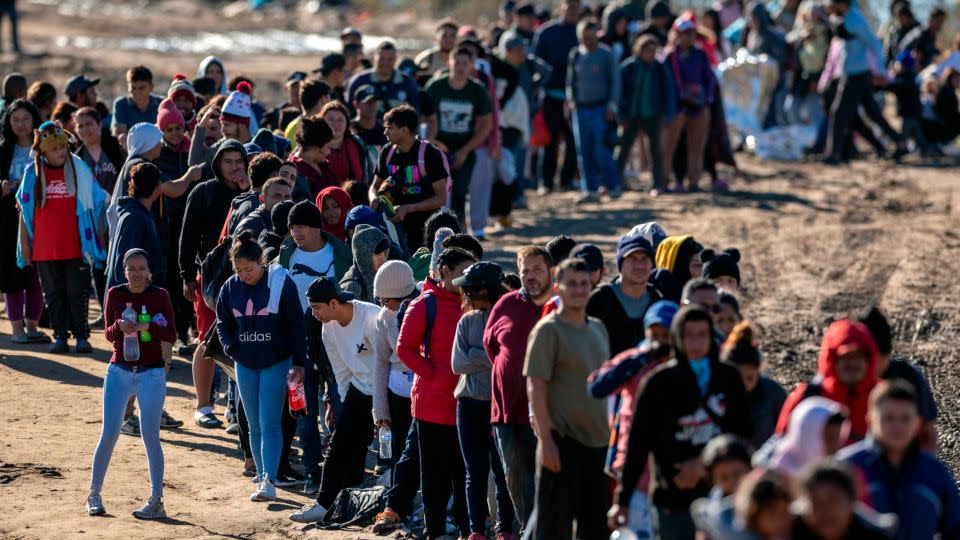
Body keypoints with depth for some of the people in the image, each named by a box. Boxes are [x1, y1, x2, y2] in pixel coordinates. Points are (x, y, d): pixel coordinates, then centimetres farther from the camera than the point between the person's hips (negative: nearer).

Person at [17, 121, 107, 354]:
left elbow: (96, 205, 7)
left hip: (76, 247, -1)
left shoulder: (80, 169, 1)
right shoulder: (33, 173, 3)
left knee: (78, 293, 0)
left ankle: (82, 336, 7)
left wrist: (100, 238, 5)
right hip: (45, 249, 1)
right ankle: (60, 336, 14)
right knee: (54, 295, 7)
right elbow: (24, 210, 9)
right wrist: (24, 243, 5)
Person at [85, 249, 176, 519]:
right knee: (109, 434, 0)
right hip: (119, 372, 2)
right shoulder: (115, 294, 2)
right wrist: (119, 326, -22)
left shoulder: (160, 295, -3)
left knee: (150, 437, -4)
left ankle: (156, 501, -1)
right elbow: (108, 334, 1)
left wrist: (147, 326, -25)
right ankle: (94, 494, 13)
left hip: (151, 374, -2)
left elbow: (171, 335, -7)